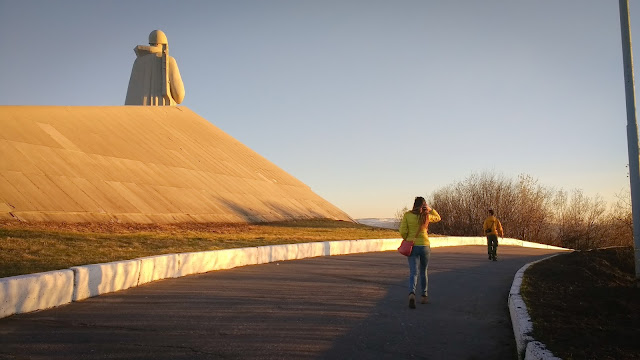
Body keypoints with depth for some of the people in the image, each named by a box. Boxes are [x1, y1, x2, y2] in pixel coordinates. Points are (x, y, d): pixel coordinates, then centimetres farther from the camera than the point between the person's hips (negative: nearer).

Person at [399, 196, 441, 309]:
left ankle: (412, 294, -29)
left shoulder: (407, 215, -5)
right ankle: (424, 296, 27)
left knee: (413, 272, -5)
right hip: (424, 246, 1)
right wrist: (430, 209, 11)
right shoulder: (427, 216, -2)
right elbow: (438, 218, 19)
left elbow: (403, 232, -8)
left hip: (412, 246, -1)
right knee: (423, 271, 19)